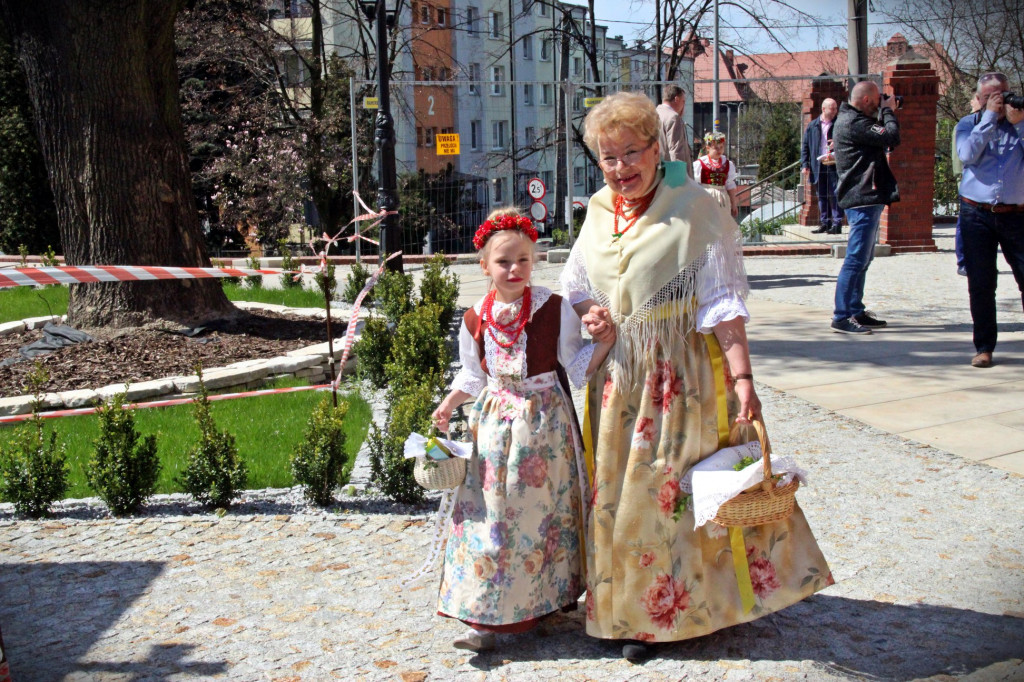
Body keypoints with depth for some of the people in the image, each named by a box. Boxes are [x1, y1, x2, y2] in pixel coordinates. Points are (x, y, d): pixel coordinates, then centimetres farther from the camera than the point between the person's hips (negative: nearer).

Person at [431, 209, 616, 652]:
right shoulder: (475, 318, 2)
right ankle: (485, 619, 5)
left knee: (539, 509, 4)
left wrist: (606, 341, -17)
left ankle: (543, 600, 21)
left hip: (545, 419, -2)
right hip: (495, 421, 2)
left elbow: (577, 366, -2)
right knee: (491, 512, 0)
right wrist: (449, 404, 7)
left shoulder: (555, 309, -7)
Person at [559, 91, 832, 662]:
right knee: (615, 491, 12)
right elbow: (575, 282, 21)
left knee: (665, 490, 0)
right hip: (618, 373, 6)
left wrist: (741, 375, -23)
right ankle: (624, 607, 31)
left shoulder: (696, 209, -10)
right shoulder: (600, 212, 9)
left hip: (680, 373, -6)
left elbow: (722, 302, -15)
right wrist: (587, 312, -1)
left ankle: (662, 614, 19)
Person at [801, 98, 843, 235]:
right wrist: (805, 164, 2)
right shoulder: (812, 126, 9)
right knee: (821, 196, 9)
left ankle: (837, 223, -3)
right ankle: (824, 223, 17)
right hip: (817, 167, 3)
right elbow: (805, 146, 10)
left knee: (834, 196, -6)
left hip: (834, 166, -3)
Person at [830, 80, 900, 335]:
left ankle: (855, 311, 22)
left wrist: (884, 113, 11)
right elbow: (891, 137, -20)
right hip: (863, 199, -11)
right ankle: (842, 317, -9)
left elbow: (882, 138, 22)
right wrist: (888, 111, -4)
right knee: (856, 259, -11)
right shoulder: (854, 122, -16)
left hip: (865, 198, 11)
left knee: (862, 259, 15)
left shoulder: (852, 120, 18)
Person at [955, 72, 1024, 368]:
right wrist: (990, 117, -7)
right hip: (977, 214, 0)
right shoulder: (968, 124, 9)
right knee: (981, 285, 2)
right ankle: (984, 347, 11)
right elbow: (967, 155, -11)